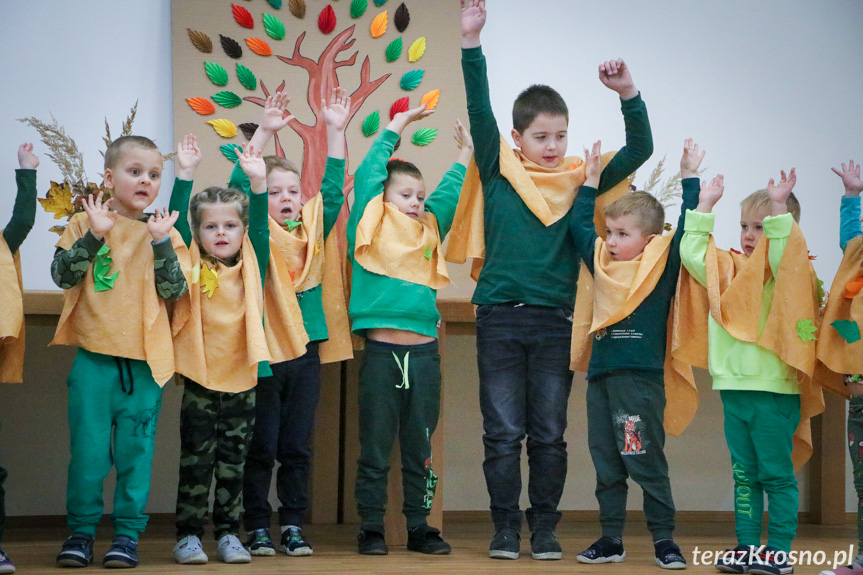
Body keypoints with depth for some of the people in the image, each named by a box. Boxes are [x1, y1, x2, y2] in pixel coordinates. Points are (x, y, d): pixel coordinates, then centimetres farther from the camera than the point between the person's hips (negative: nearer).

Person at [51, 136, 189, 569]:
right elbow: (62, 275, -4)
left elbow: (174, 291, -1)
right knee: (88, 448, 1)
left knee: (135, 449, 3)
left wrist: (160, 242, -13)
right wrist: (94, 236, -15)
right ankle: (81, 530, 13)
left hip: (144, 359, 1)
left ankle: (128, 533, 12)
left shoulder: (164, 232, 7)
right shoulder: (85, 223, 5)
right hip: (93, 355, -1)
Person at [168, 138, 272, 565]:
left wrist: (258, 182, -21)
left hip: (242, 379, 2)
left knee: (233, 462, 9)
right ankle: (188, 534, 8)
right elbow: (176, 222, -10)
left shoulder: (252, 267, 3)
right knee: (196, 460, 2)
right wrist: (185, 175, -20)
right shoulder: (192, 266, -1)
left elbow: (260, 228, -9)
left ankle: (227, 533, 16)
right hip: (200, 378, -2)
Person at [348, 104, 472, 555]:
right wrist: (394, 128, 4)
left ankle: (419, 527, 15)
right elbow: (368, 175, -1)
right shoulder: (372, 227, 2)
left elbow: (447, 193, 26)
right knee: (375, 447, 2)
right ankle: (371, 527, 9)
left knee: (420, 447, 8)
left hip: (424, 353, 4)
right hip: (381, 352, -4)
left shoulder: (429, 230, 14)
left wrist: (464, 154, 25)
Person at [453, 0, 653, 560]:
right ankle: (506, 527, 11)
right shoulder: (499, 172, 3)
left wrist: (628, 93, -10)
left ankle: (545, 526, 15)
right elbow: (480, 113, -7)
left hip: (555, 320, 1)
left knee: (549, 433, 6)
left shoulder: (579, 179, 7)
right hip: (500, 319, -1)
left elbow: (639, 151, 5)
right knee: (503, 432, 2)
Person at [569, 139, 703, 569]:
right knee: (605, 463, 9)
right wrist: (591, 180, 23)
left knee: (646, 461, -3)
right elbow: (579, 225, 23)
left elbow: (686, 229, -8)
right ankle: (610, 540, 16)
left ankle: (663, 539, 5)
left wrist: (690, 178, -5)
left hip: (641, 376, -6)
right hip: (601, 373, 6)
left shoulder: (661, 264, -1)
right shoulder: (602, 262, 13)